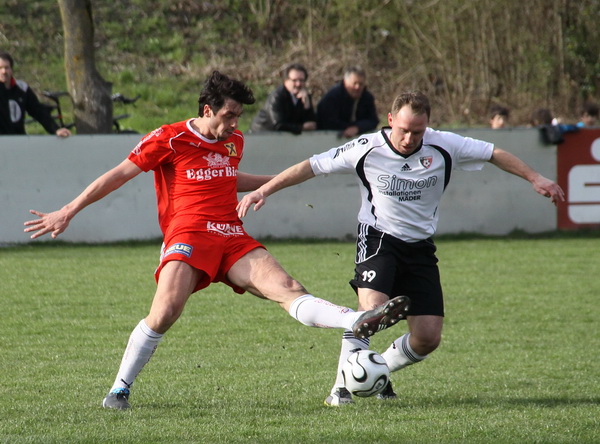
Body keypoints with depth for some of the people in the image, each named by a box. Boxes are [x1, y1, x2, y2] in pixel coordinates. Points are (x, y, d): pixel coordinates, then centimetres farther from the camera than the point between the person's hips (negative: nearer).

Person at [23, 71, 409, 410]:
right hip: (189, 236, -5)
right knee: (165, 312, -24)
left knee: (287, 289, -13)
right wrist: (68, 212, 1)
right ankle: (120, 388, -7)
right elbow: (119, 175, 2)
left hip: (233, 239, 5)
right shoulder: (169, 140, -2)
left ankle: (359, 323, -32)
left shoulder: (233, 142, 18)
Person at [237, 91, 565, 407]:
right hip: (378, 238, -3)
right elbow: (311, 167, -7)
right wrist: (262, 191, -10)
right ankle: (341, 387, -21)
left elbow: (494, 154, 3)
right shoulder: (366, 149, -13)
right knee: (372, 308, -30)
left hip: (421, 248, 3)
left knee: (428, 338, -4)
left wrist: (535, 179, -2)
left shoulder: (443, 147, -9)